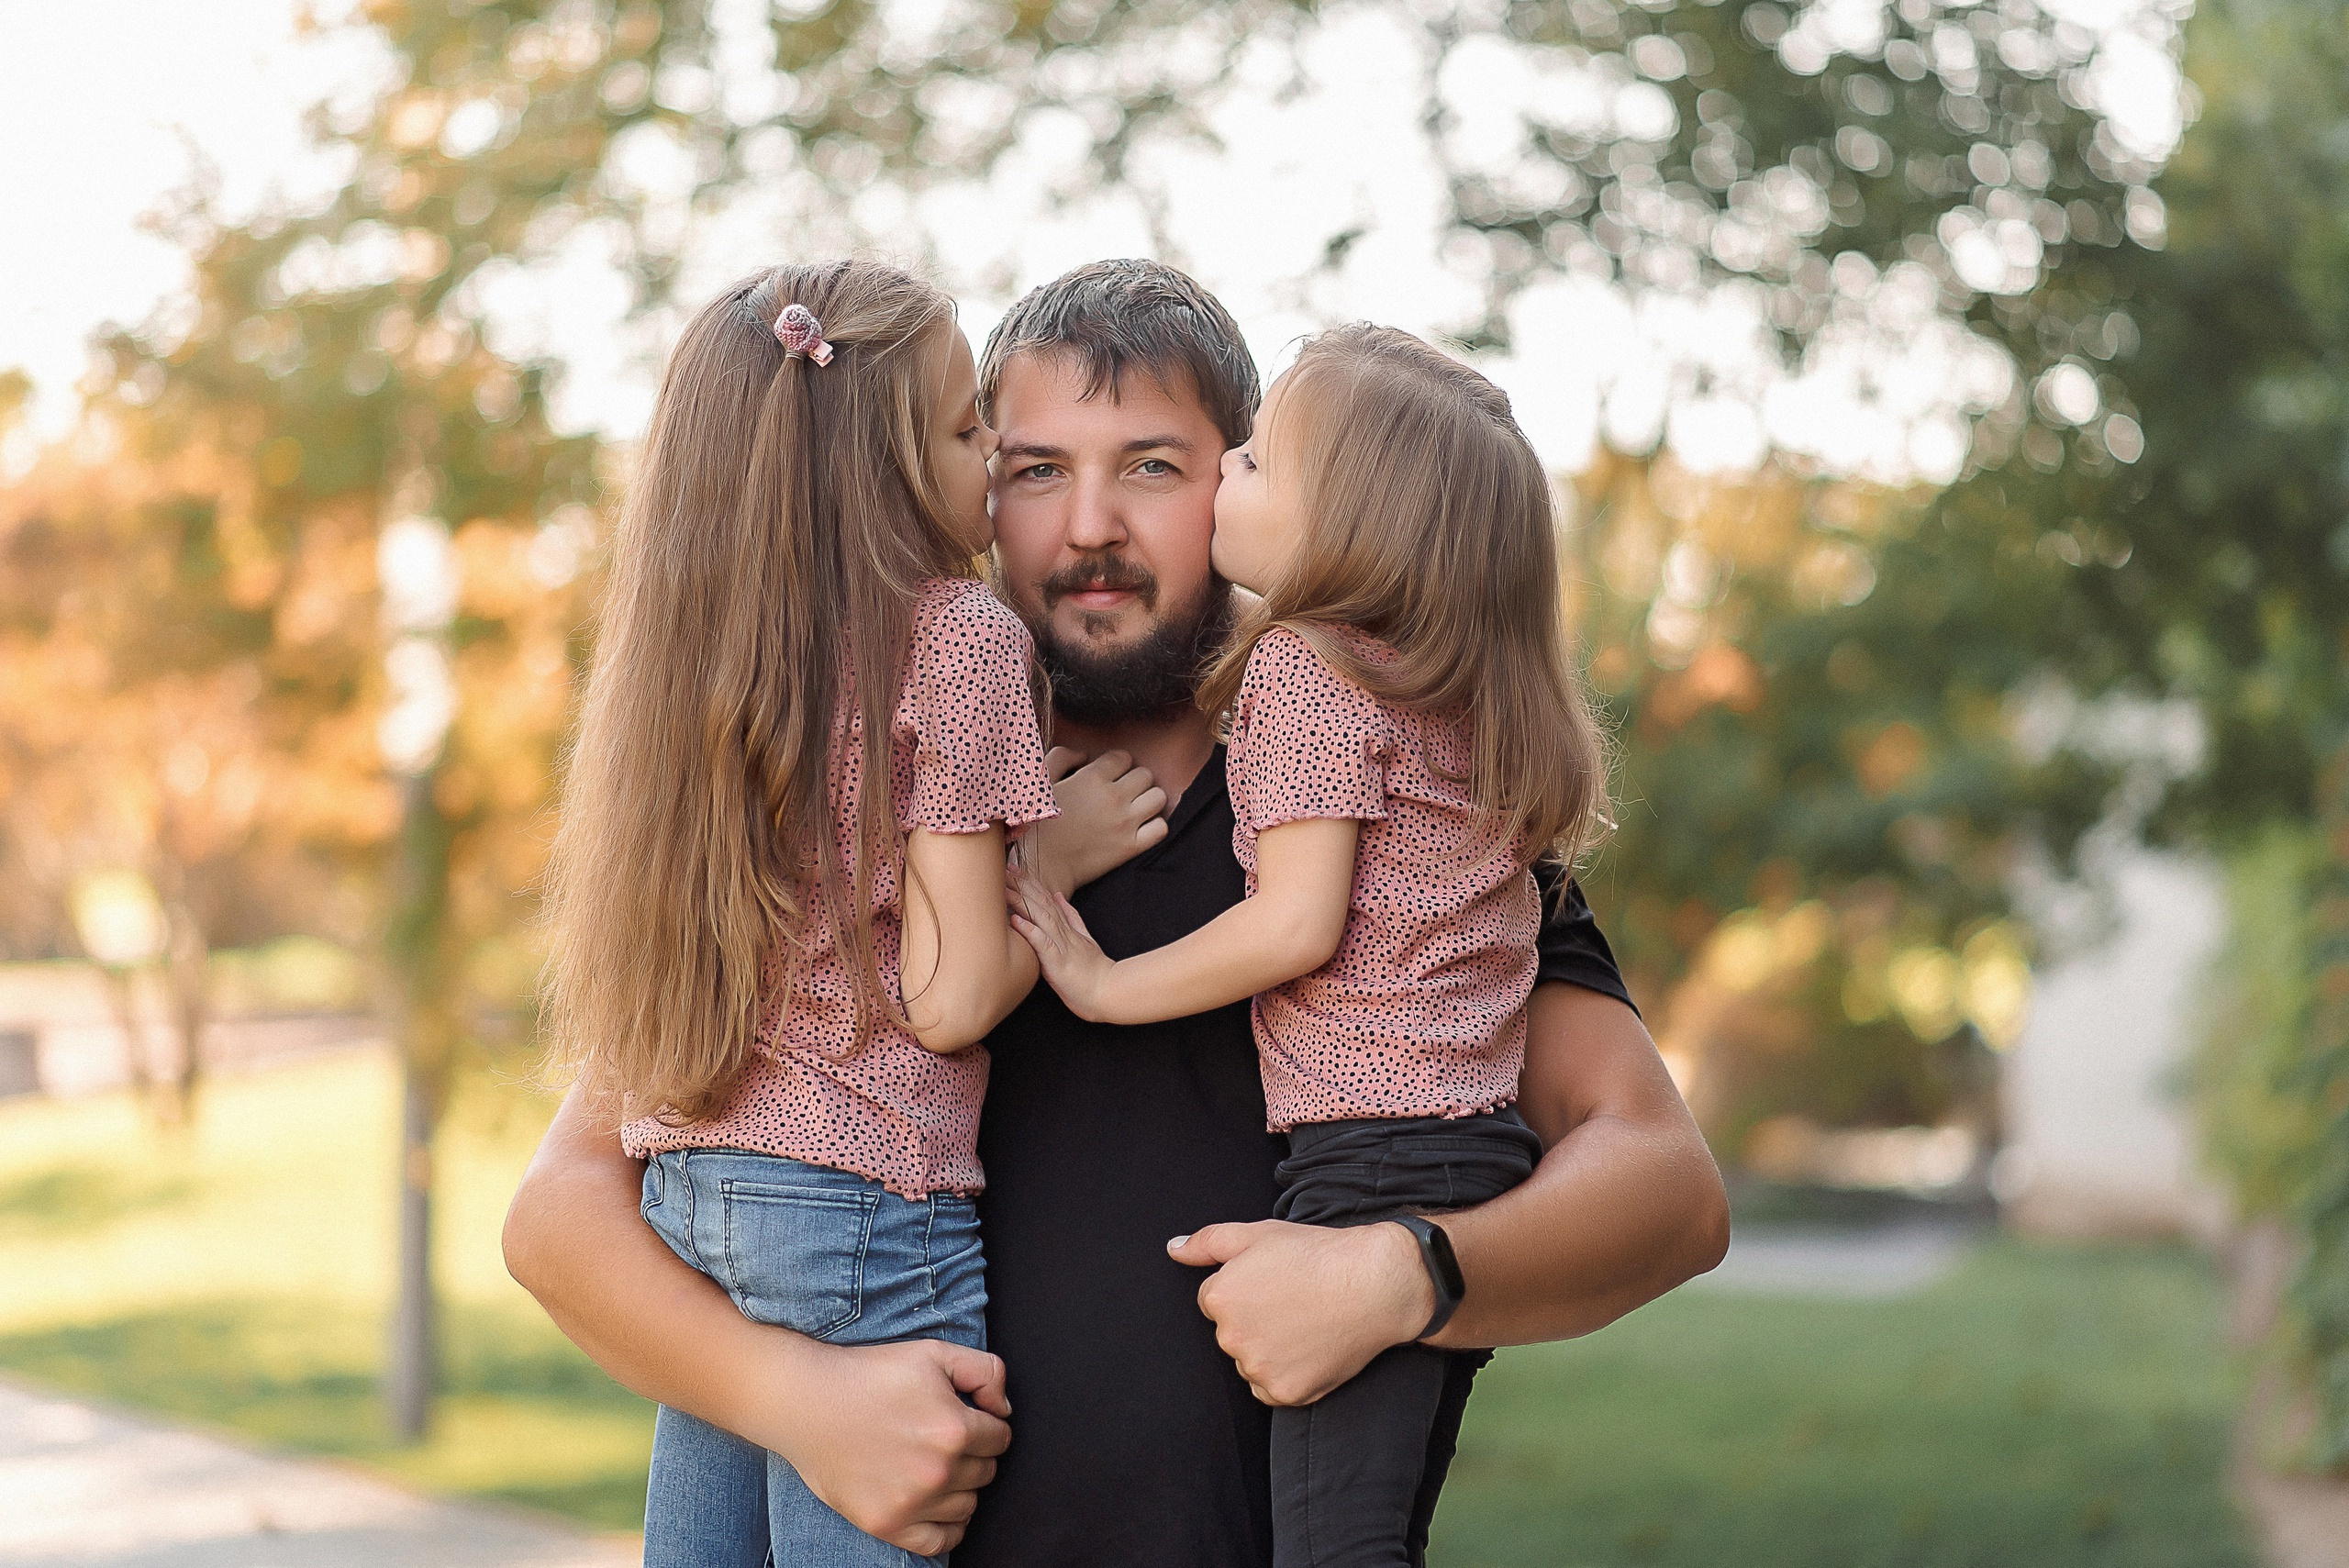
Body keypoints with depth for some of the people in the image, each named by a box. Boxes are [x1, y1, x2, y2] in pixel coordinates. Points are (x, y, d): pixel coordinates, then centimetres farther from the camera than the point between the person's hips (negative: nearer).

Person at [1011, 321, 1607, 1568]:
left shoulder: (1302, 664, -7)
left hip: (1371, 1159, -9)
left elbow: (1300, 923, -14)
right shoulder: (1476, 700, 17)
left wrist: (1108, 985, -4)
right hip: (1487, 1146, 9)